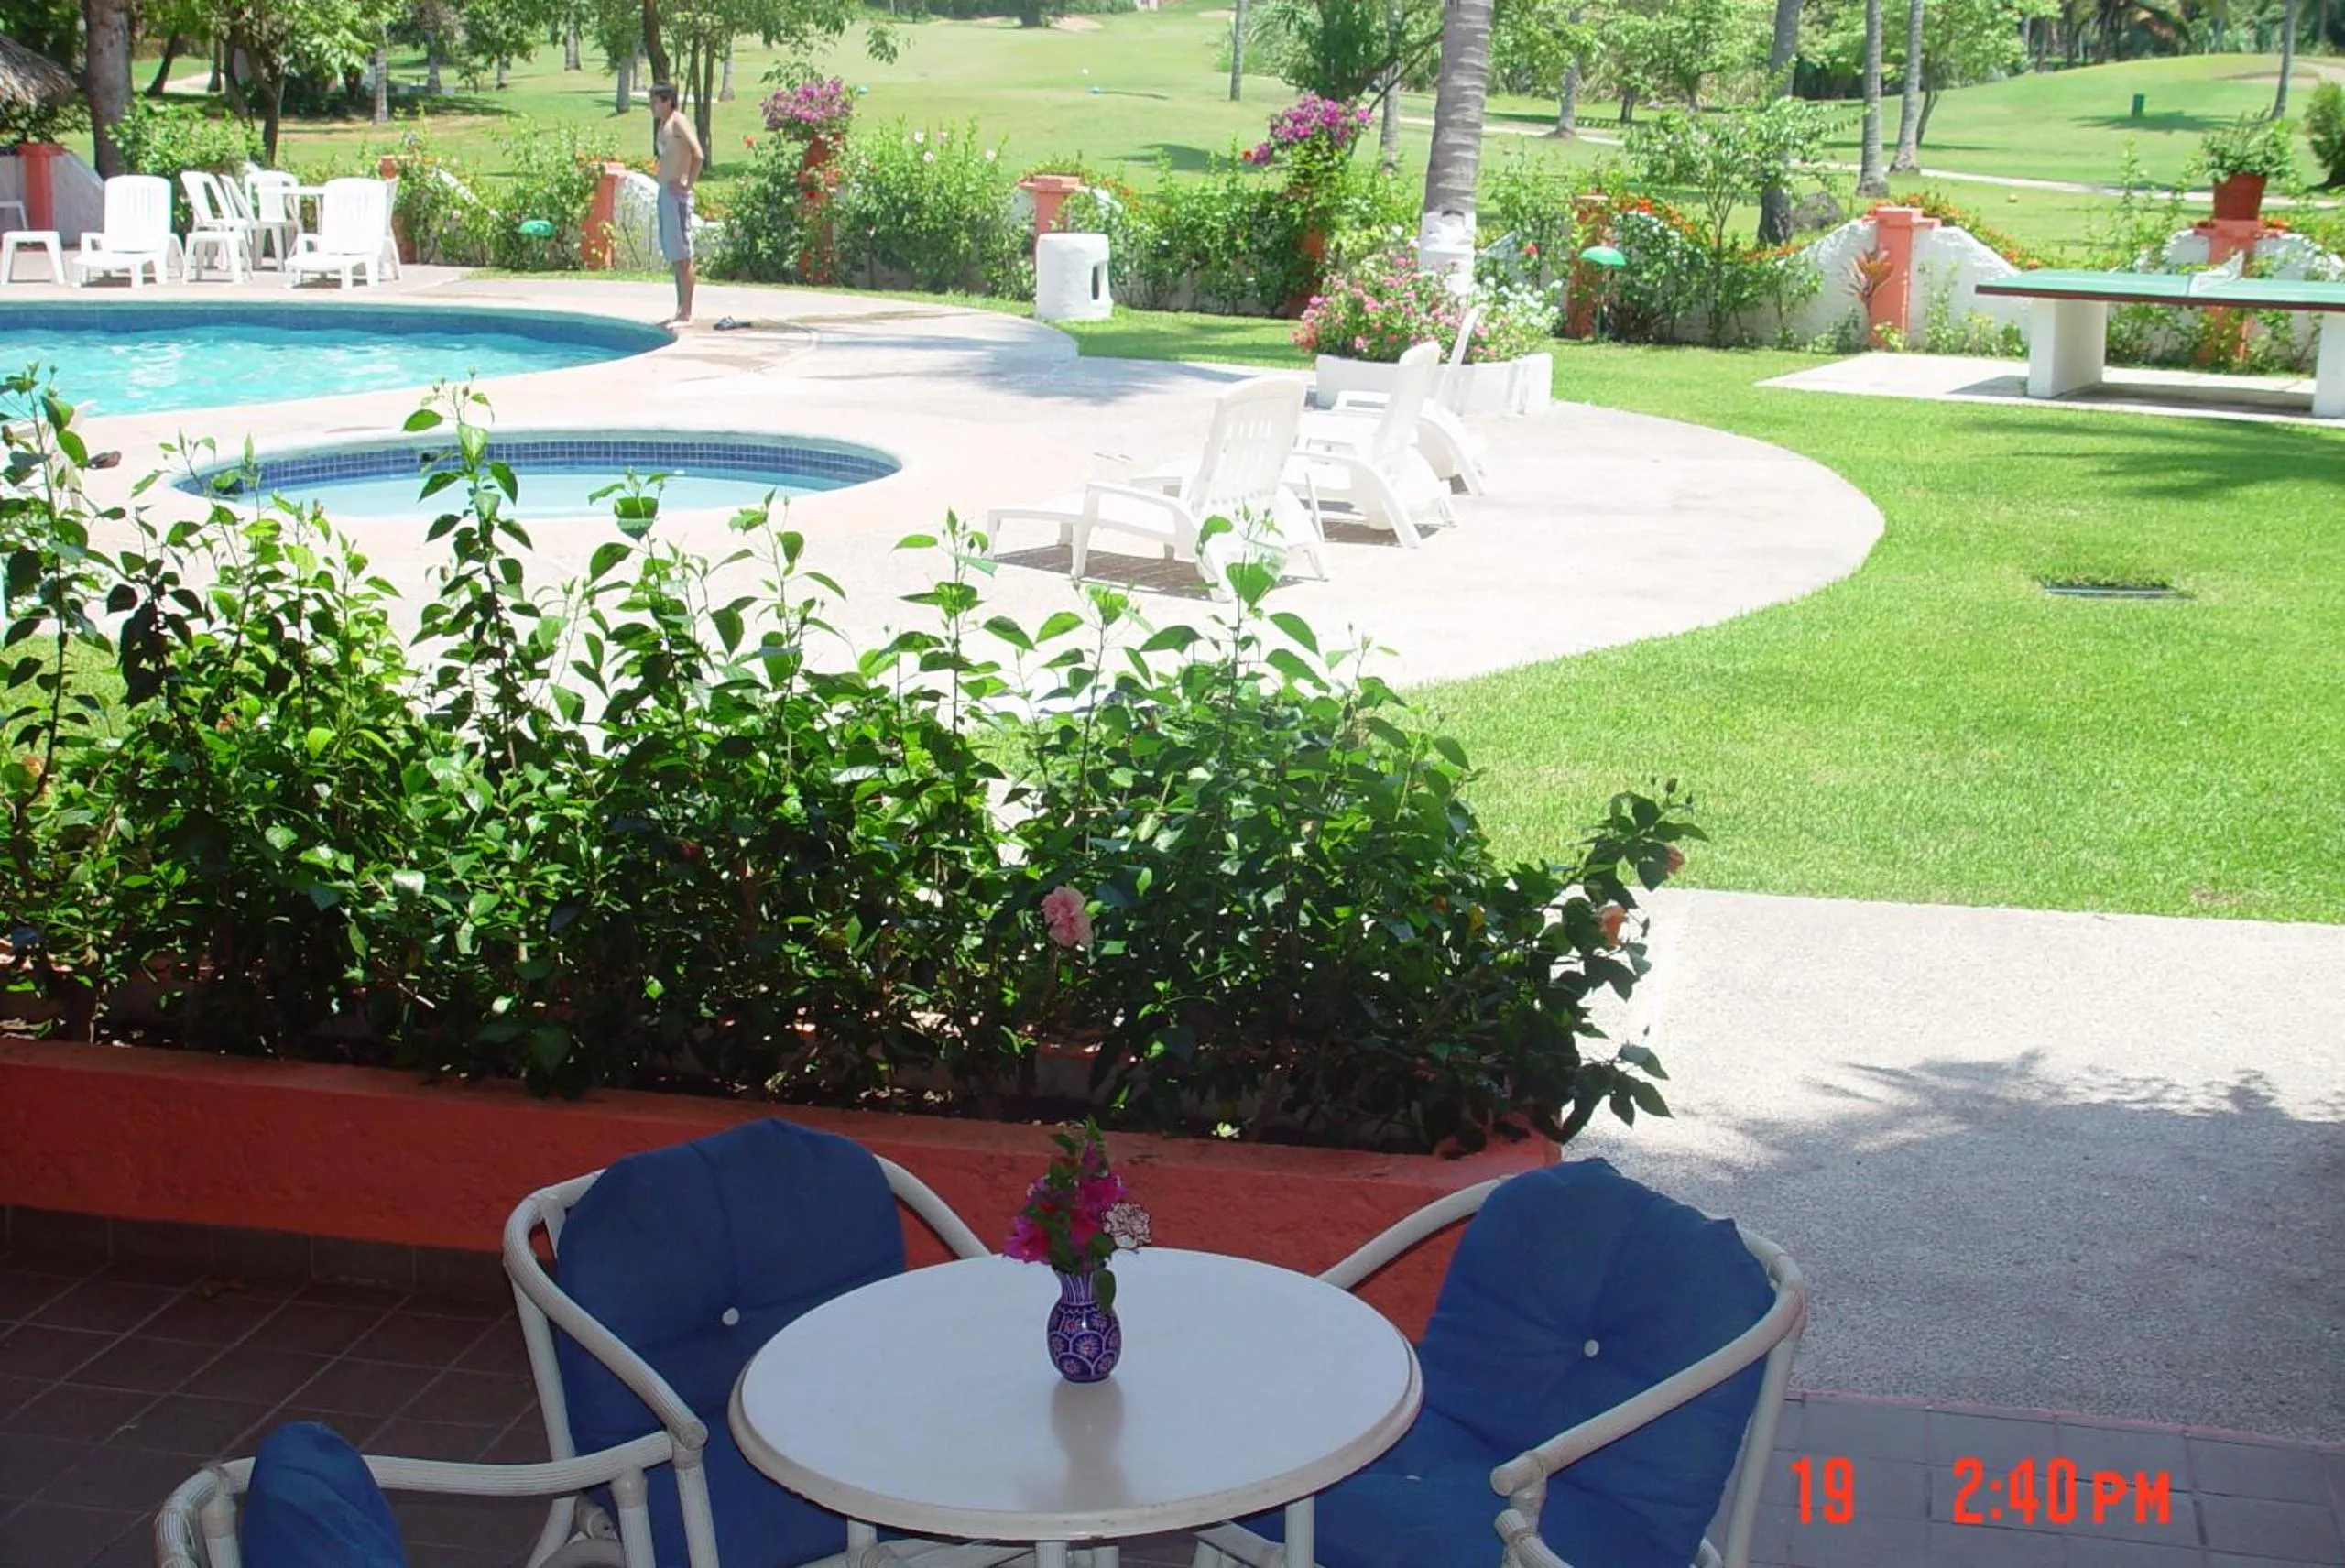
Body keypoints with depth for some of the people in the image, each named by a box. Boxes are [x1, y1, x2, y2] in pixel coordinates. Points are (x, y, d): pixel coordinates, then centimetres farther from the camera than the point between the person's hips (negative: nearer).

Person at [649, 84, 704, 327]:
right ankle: (681, 311, 16)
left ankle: (686, 313, -6)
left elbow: (699, 155, -21)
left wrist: (687, 185, -18)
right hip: (665, 192, 10)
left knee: (682, 255, -8)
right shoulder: (662, 124, 17)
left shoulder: (678, 122, -10)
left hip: (677, 194, -10)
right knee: (673, 256, 11)